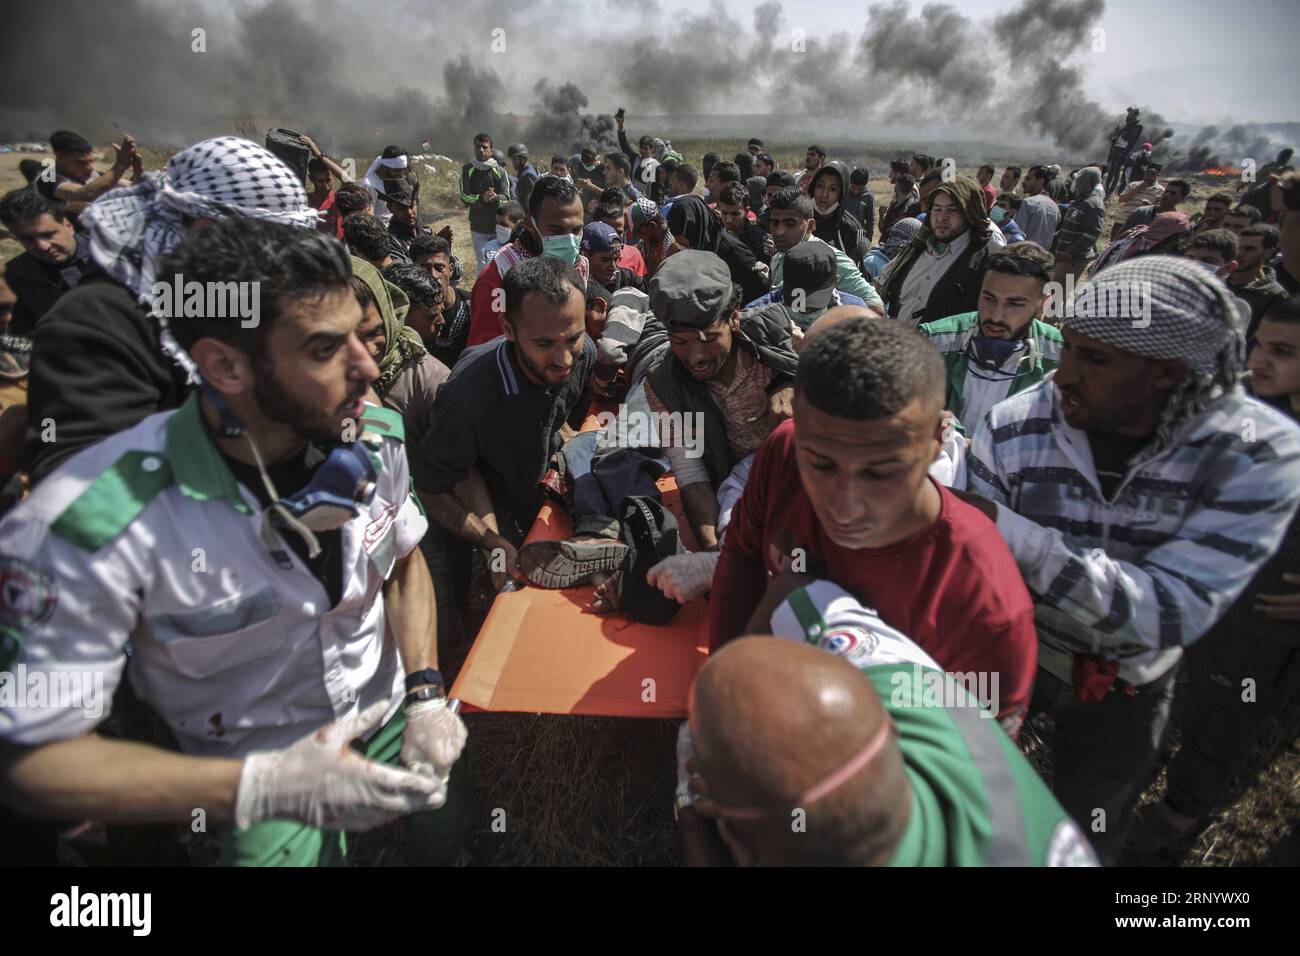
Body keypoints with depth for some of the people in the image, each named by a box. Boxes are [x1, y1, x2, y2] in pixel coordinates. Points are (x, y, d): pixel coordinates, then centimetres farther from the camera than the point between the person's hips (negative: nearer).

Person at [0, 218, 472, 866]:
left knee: (448, 826, 20)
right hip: (255, 767, -4)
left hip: (389, 710, 4)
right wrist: (265, 788, -32)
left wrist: (427, 693, -12)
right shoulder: (89, 527, -32)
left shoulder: (375, 437, -18)